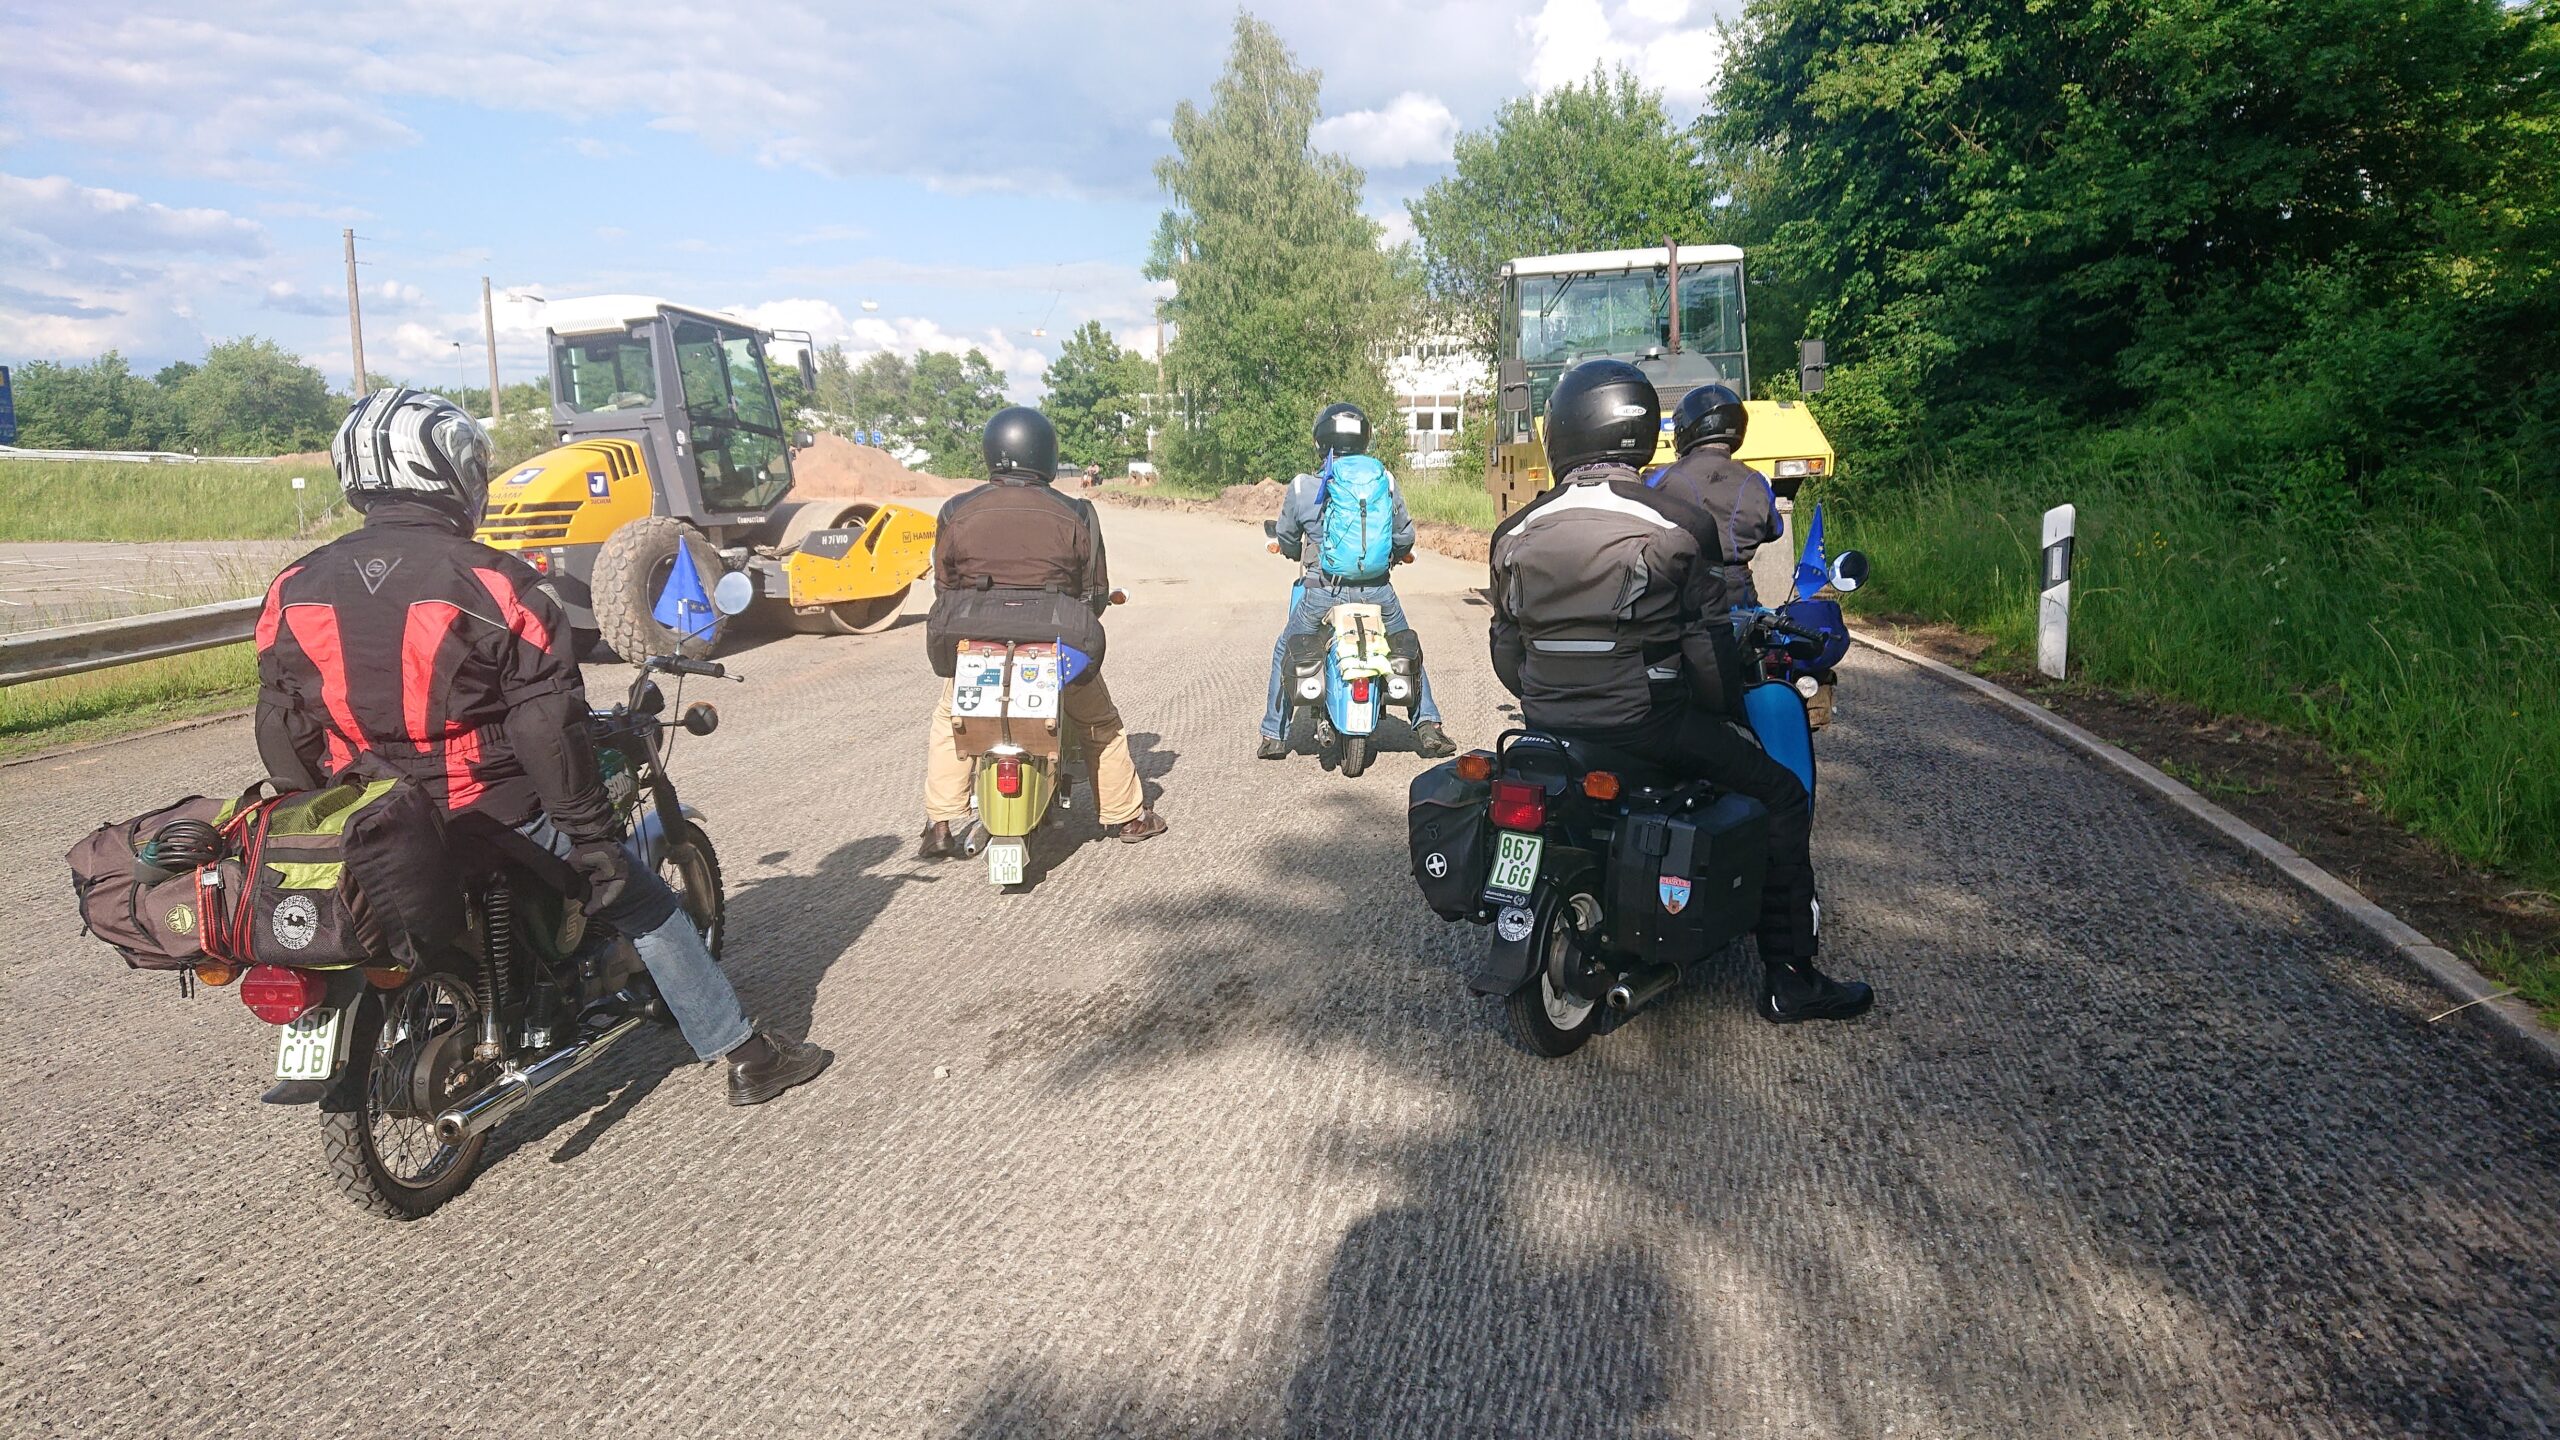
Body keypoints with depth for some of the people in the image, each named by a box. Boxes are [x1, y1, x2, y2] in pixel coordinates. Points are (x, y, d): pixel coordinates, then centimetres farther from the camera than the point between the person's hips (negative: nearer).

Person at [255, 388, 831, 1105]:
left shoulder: (292, 590, -1)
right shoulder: (494, 583, -17)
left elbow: (283, 742, 4)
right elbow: (549, 732, -18)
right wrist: (594, 838, -10)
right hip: (498, 824, -5)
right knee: (644, 905, 11)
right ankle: (745, 1054, 16)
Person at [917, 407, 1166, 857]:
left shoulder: (957, 512, 2)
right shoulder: (1074, 515, 0)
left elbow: (943, 586, 7)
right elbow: (1097, 593, 5)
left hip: (973, 644, 1)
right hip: (1057, 644, -1)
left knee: (949, 719, 28)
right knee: (1100, 722, 23)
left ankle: (941, 824, 22)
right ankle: (1128, 816, 32)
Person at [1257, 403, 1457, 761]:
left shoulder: (1302, 487, -3)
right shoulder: (1384, 480, -1)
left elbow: (1286, 540, 11)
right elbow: (1405, 536, 7)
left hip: (1322, 592, -1)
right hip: (1376, 591, 1)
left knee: (1285, 651, 21)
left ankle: (1275, 735, 22)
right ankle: (1428, 727, 19)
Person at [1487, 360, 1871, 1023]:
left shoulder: (1516, 533, 2)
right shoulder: (1677, 522, -9)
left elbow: (1507, 651, 8)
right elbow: (1709, 646, -6)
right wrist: (1727, 708, 13)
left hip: (1547, 723, 5)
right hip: (1648, 719, -5)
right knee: (1781, 795, 10)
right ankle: (1789, 979, 11)